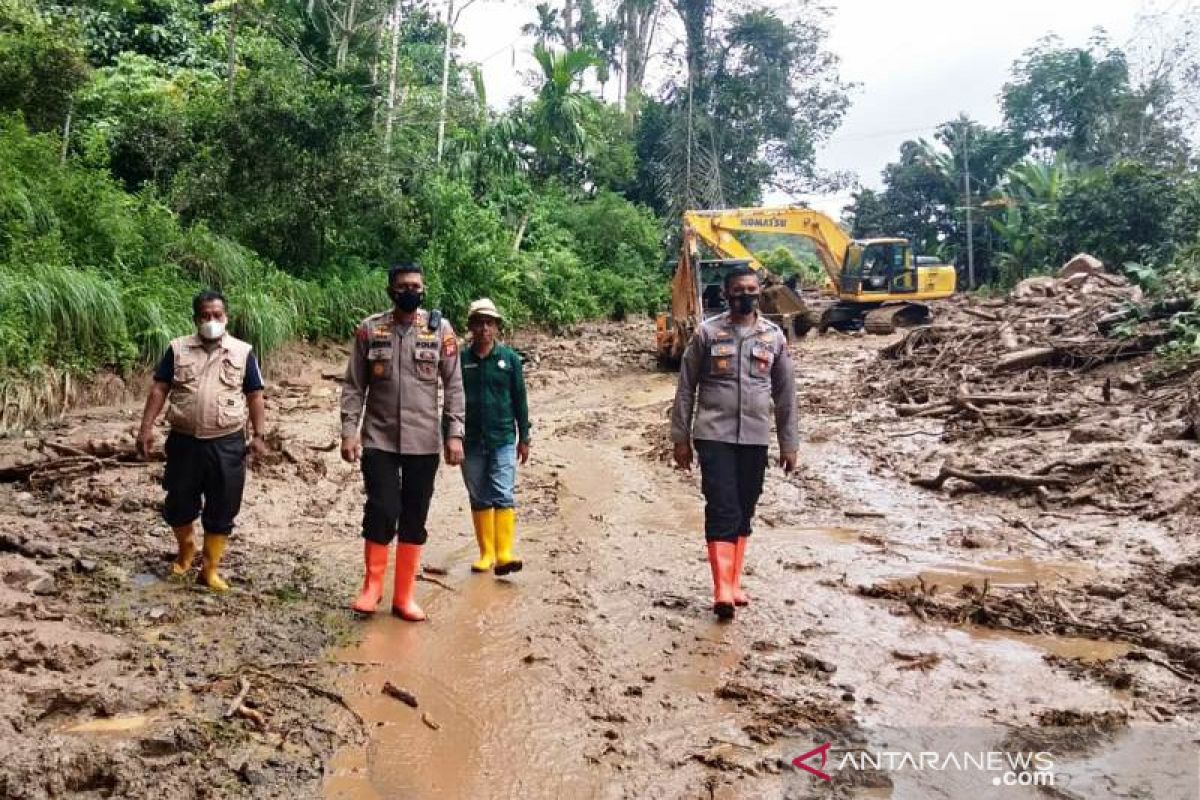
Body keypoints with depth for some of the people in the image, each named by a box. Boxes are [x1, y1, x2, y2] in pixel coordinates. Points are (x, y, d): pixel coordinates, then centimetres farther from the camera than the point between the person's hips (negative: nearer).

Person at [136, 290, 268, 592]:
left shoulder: (243, 352, 2)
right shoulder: (177, 349, 4)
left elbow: (255, 397, 4)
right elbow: (159, 389, 4)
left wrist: (259, 435, -2)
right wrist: (146, 428, -4)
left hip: (227, 445, -1)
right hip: (184, 441, 1)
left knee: (221, 510, 3)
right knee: (178, 505, 11)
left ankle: (210, 569, 18)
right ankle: (186, 550, 40)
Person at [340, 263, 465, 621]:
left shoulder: (440, 329, 1)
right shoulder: (369, 329, 1)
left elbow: (453, 385, 1)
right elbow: (354, 385, 3)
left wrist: (454, 434, -5)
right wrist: (349, 431, -6)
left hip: (424, 441, 1)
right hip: (378, 438, -1)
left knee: (414, 519, 7)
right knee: (381, 510, -8)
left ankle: (404, 596, 19)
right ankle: (372, 585, 15)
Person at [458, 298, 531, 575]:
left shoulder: (509, 358, 0)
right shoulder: (460, 360, 1)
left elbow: (520, 399, 5)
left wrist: (524, 438, 5)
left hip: (503, 439, -2)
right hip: (471, 441, 2)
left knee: (503, 496, -10)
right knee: (479, 499, 9)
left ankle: (504, 554, -12)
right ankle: (486, 553, 18)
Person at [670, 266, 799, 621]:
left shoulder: (774, 336, 7)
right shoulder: (707, 332, -1)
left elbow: (785, 393, 11)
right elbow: (686, 388, 2)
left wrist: (789, 443, 10)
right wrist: (681, 438, 0)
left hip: (755, 438, 3)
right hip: (714, 435, -3)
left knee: (743, 513, 10)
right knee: (722, 510, -10)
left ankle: (734, 584, 23)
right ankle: (723, 591, -10)